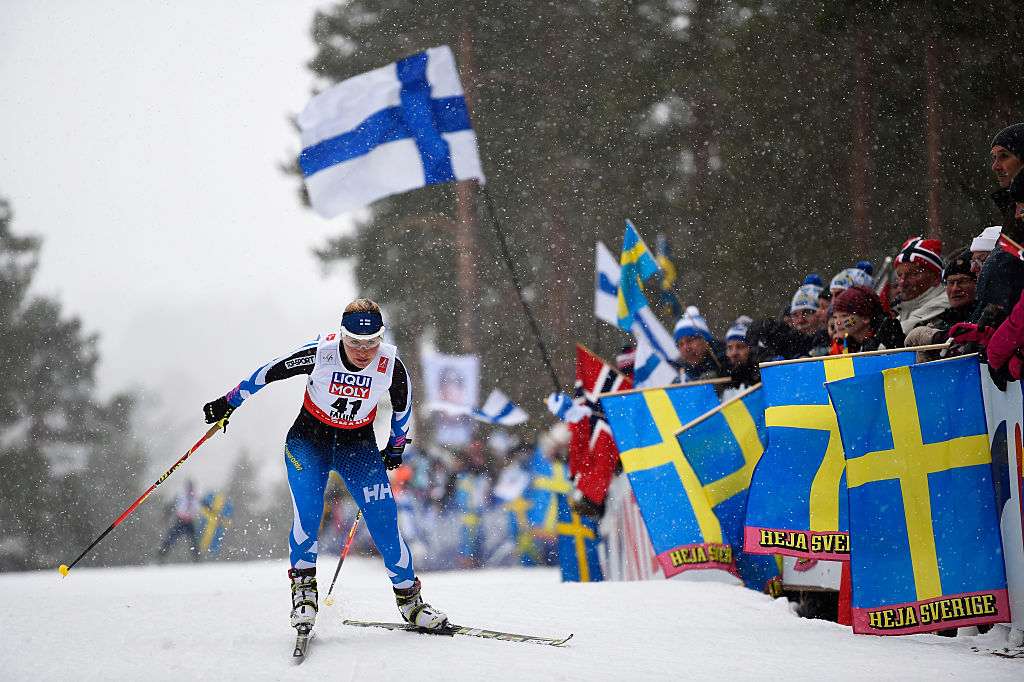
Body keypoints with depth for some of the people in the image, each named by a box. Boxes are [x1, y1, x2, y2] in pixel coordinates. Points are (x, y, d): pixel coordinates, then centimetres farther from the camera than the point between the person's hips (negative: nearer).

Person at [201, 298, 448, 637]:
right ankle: (303, 583, -4)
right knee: (307, 511, -24)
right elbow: (268, 373, -11)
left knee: (383, 517, -11)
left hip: (358, 444, 1)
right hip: (309, 438, -1)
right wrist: (228, 403, -3)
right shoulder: (320, 353, -26)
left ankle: (408, 596, 3)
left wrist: (396, 447, 14)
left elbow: (403, 403, 2)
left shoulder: (390, 365, -20)